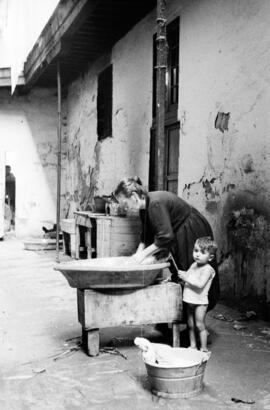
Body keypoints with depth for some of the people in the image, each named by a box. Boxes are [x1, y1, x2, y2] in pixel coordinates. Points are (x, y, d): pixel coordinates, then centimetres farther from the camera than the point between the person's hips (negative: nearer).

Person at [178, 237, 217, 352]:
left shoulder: (207, 269, -15)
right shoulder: (193, 265, 9)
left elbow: (200, 284, -26)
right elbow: (188, 279, 18)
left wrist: (186, 278, -23)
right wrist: (183, 276, -3)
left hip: (200, 301, -7)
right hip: (190, 300, 7)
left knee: (200, 325, -1)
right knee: (190, 325, 14)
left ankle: (203, 348, 9)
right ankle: (192, 346, 26)